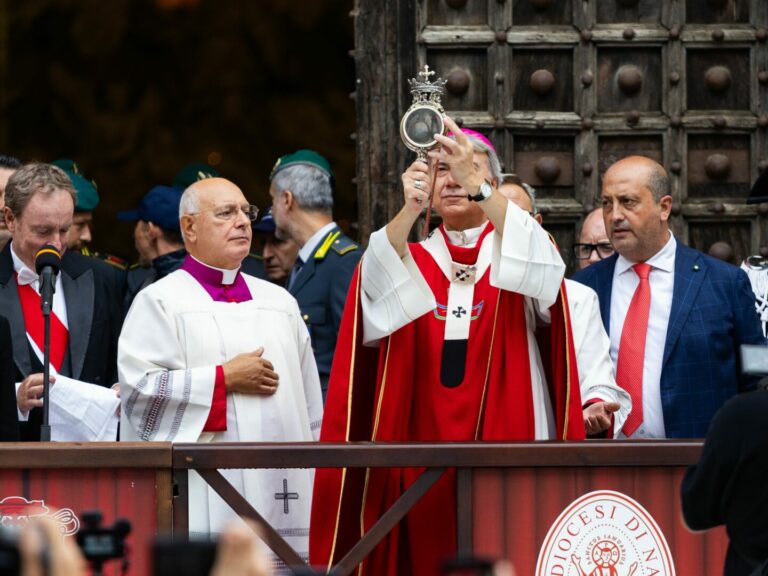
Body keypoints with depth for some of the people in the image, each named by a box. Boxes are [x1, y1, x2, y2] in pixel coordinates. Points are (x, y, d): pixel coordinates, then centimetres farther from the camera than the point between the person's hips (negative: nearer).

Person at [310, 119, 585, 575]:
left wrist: (478, 187, -30)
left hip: (506, 450, -1)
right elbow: (377, 286, -11)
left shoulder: (515, 251, 8)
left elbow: (542, 269, -17)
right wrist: (410, 210, -30)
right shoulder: (411, 261, 12)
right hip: (422, 454, 2)